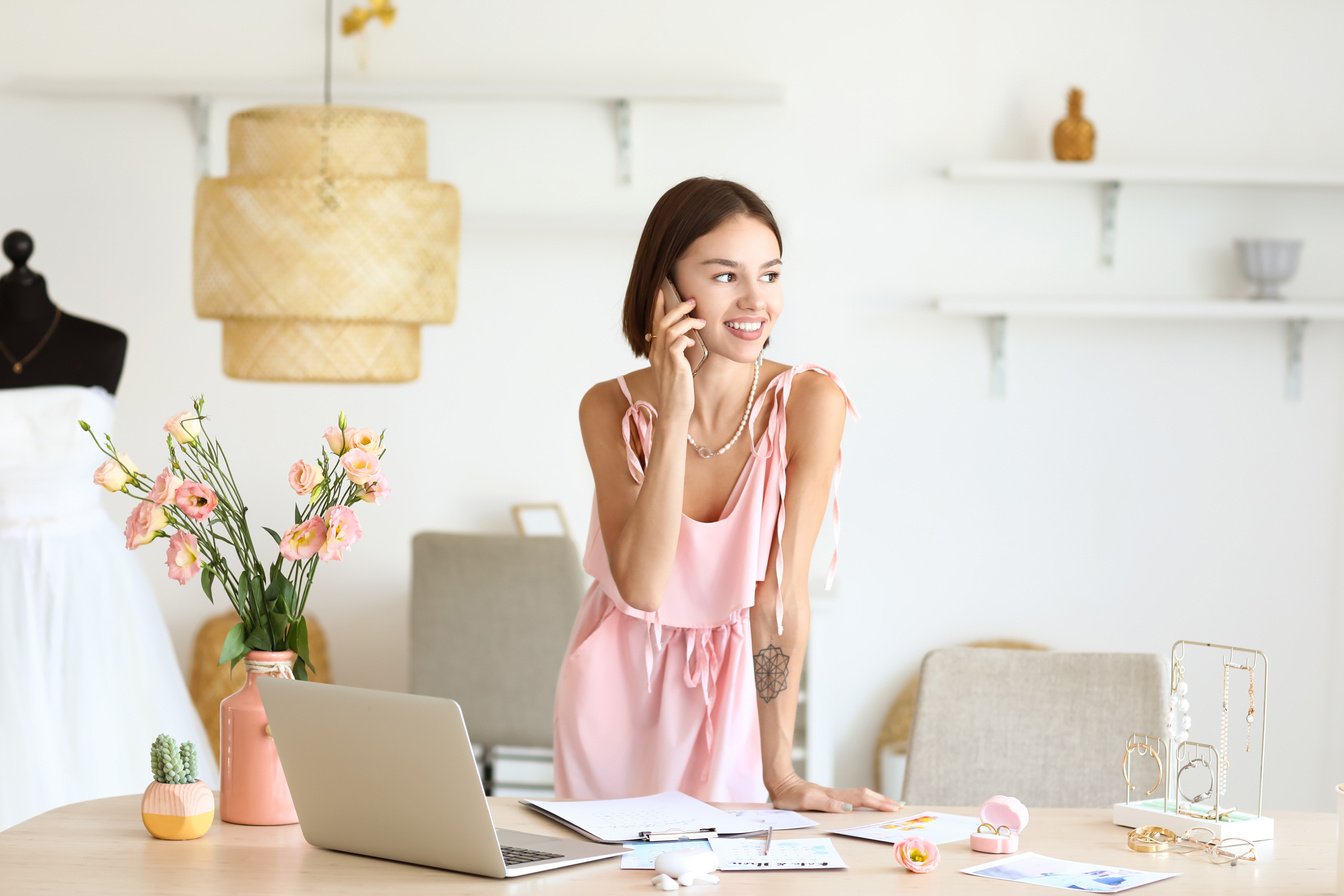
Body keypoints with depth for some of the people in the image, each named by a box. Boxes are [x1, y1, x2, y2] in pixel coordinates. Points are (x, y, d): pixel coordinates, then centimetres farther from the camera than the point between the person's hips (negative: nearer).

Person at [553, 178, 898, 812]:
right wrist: (672, 419, -29)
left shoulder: (809, 402, -18)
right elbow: (641, 588, -24)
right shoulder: (611, 410, -14)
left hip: (734, 687, -1)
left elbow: (781, 590, -20)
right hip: (618, 688, 1)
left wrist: (779, 773, -22)